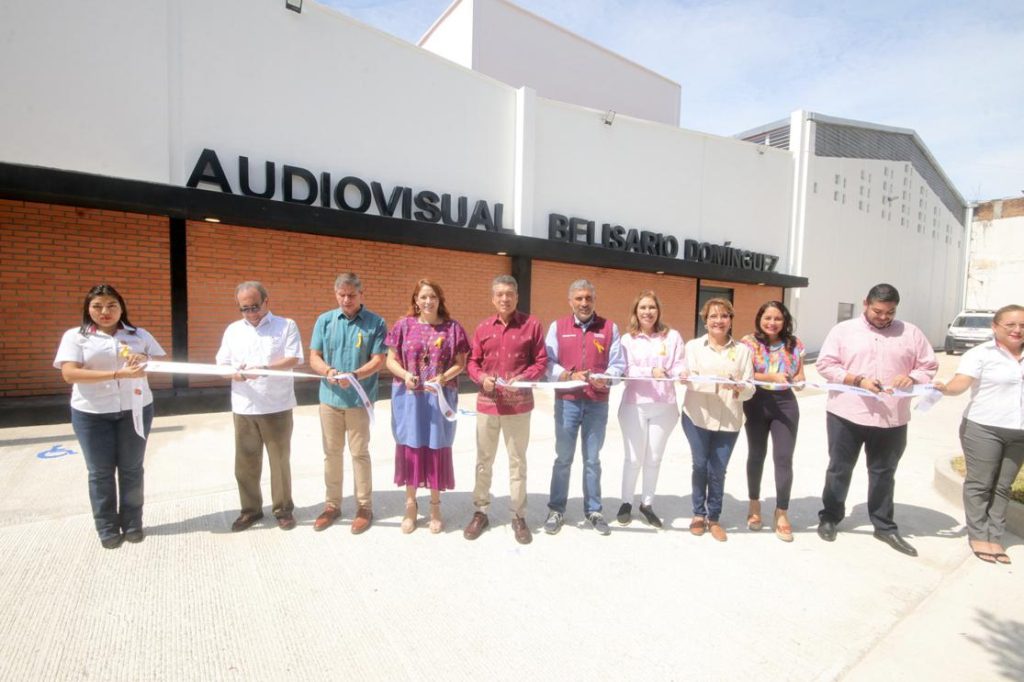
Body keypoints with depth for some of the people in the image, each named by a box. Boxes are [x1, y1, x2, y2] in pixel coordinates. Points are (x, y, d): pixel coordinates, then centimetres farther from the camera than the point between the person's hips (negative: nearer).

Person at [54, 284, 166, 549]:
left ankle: (132, 523, 22)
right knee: (100, 472, 8)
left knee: (131, 468, 9)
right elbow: (69, 373, -14)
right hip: (91, 413, -1)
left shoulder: (139, 335, 7)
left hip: (135, 409, 2)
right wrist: (118, 373, -24)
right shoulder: (75, 336, -1)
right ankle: (107, 528, 22)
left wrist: (146, 359, -16)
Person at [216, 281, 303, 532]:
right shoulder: (233, 330, 12)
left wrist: (263, 368, -24)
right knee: (245, 462, 11)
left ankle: (283, 509, 21)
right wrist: (234, 374, -13)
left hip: (277, 407, -3)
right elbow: (221, 364, 9)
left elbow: (293, 359, -10)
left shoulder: (286, 326, 0)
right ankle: (250, 509, 28)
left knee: (280, 460, 6)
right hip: (243, 408, 4)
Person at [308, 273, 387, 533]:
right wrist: (328, 371, -18)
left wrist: (354, 375, -25)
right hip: (329, 397, 3)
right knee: (332, 453, 14)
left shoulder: (375, 323, -4)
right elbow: (314, 357, 4)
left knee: (359, 453, 5)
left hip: (360, 399, -3)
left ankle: (364, 507, 20)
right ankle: (332, 505, 30)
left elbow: (378, 360, -9)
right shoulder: (324, 320, 5)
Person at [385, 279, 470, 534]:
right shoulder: (404, 325, 1)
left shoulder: (452, 327, -2)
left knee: (437, 449, 9)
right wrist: (405, 375, -17)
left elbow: (460, 363, -1)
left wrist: (443, 378, -18)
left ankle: (435, 506, 27)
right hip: (409, 398, 1)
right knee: (410, 447, 11)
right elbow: (391, 360, 3)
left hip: (440, 398, -1)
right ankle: (410, 505, 29)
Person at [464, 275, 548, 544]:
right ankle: (480, 512, 29)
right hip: (487, 404, 2)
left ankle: (519, 516, 25)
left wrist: (523, 378, -19)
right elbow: (472, 363, 7)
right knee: (483, 461, 13)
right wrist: (482, 378, -13)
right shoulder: (483, 327, 4)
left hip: (519, 405, -2)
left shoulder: (531, 324, -3)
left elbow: (541, 361, -2)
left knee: (517, 462, 10)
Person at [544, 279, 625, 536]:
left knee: (592, 459, 12)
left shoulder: (610, 327, 4)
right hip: (566, 402, 0)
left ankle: (593, 510, 28)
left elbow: (618, 364, -1)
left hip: (598, 404, 1)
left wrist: (605, 378, -21)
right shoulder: (557, 327, 3)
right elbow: (548, 363, -3)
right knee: (563, 458, 10)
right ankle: (556, 510, 24)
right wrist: (570, 376, -19)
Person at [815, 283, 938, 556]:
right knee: (839, 469, 10)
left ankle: (884, 526, 30)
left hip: (892, 419, 2)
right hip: (846, 414, -2)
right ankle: (829, 517, 25)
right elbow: (825, 364, -5)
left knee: (883, 472, 15)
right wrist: (858, 380, -18)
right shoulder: (843, 330, 0)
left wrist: (911, 378, -14)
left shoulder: (911, 333, 6)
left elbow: (929, 366, 8)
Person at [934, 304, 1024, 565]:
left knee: (1003, 486, 11)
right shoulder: (980, 354, -7)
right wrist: (946, 389, -40)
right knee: (980, 484, 3)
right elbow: (961, 383, -19)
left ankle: (995, 537, 19)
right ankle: (978, 536, 12)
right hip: (983, 429, -5)